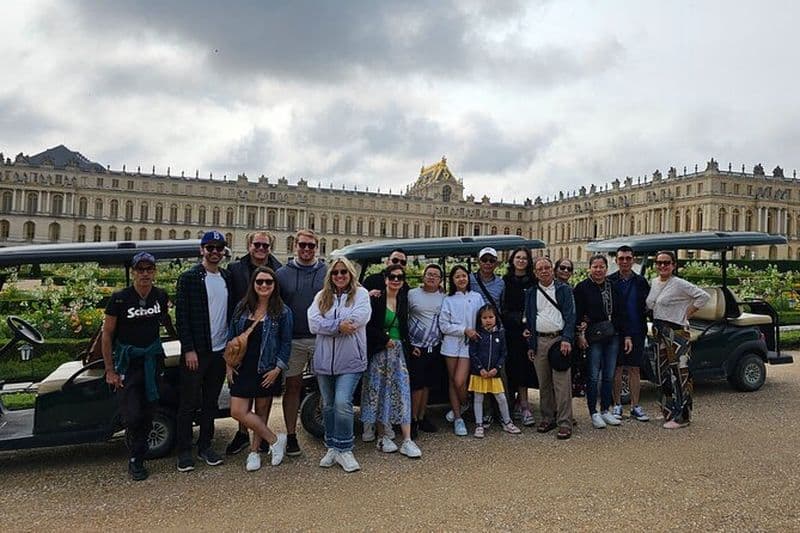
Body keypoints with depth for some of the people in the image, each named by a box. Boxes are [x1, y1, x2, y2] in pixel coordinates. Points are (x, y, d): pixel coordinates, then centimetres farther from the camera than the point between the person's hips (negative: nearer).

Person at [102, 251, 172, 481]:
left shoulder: (161, 296, -1)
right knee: (132, 415, -8)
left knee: (148, 412, 8)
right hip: (128, 361, -4)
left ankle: (138, 458, 25)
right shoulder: (120, 299, -13)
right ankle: (135, 460, 13)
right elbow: (107, 335, -7)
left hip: (152, 359, 4)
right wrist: (110, 370, -9)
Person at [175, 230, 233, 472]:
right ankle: (184, 451, 15)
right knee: (189, 402, 4)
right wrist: (189, 350, -14)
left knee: (211, 402, 13)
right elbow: (181, 316, -9)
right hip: (196, 351, -5)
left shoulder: (228, 278, 9)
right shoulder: (189, 278, -7)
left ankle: (205, 446, 25)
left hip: (220, 350, 5)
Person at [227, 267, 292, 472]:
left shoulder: (282, 312, -5)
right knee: (238, 411, -3)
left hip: (266, 370, -3)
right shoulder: (242, 307, 4)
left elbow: (286, 343, -3)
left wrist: (278, 368, -10)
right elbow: (231, 336, 9)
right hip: (243, 368, 3)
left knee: (262, 412, 6)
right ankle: (275, 440, 10)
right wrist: (229, 364, 4)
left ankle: (254, 451, 25)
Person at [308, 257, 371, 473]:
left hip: (350, 360, -4)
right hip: (324, 360, 4)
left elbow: (359, 317, -16)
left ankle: (344, 449, 2)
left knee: (343, 403, -14)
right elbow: (313, 323, -4)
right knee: (328, 405, 12)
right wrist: (339, 325, -16)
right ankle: (332, 447, 26)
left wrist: (329, 324, -10)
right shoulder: (321, 296, 11)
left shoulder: (360, 293, 2)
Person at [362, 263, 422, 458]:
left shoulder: (403, 300, 8)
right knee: (379, 392, 3)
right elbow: (368, 326, -11)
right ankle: (382, 436, 17)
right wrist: (385, 340, -12)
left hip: (398, 351, 4)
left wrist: (407, 346, 9)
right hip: (379, 352, -4)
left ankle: (407, 441, -1)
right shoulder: (376, 299, -6)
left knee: (403, 392, -2)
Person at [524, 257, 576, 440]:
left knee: (562, 383, -7)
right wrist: (530, 345, 9)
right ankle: (548, 418, 19)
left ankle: (564, 423, -2)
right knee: (544, 383, 8)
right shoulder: (531, 293, 13)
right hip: (539, 341, 4)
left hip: (559, 339, -3)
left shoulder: (564, 289, 4)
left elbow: (570, 316, -2)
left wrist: (566, 339, -13)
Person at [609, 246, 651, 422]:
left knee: (635, 369, 7)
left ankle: (635, 406, 15)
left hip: (636, 332, 2)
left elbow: (649, 305, 10)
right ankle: (617, 405, 14)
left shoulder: (641, 282, 6)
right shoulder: (609, 281, 1)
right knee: (616, 369, 4)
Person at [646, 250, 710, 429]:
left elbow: (703, 296, -17)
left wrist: (686, 314, -13)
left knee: (679, 374, -4)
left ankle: (681, 417, 2)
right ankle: (668, 412, 24)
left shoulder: (679, 284, -12)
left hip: (676, 333, -8)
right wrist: (656, 326, 9)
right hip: (659, 332, 8)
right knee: (664, 372, 13)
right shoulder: (653, 283, 10)